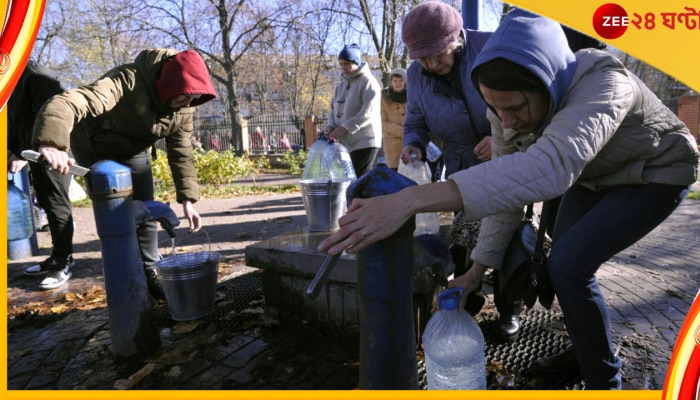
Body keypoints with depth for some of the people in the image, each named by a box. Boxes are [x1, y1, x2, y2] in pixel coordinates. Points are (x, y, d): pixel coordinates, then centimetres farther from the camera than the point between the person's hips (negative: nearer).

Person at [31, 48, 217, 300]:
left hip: (133, 152, 5)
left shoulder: (184, 107, -17)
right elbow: (66, 102, -49)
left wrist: (188, 199, -17)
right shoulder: (129, 82, -37)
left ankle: (149, 274, 19)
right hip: (96, 149, -5)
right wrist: (51, 143, -69)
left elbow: (181, 151, -9)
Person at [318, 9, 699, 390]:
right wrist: (476, 271, -13)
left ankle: (603, 380, 4)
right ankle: (588, 350, 29)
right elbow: (507, 187, -12)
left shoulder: (602, 83, -42)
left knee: (569, 263, -19)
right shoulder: (508, 111, -21)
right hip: (593, 175, 6)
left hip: (656, 172, -6)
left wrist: (412, 199, -71)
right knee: (562, 263, 3)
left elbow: (550, 165, -61)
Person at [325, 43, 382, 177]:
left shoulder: (368, 82, -6)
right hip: (346, 143, 8)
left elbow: (368, 112, -18)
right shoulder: (341, 86, 18)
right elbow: (334, 111, 19)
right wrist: (331, 126, -3)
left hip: (365, 142, -7)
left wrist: (345, 127, -21)